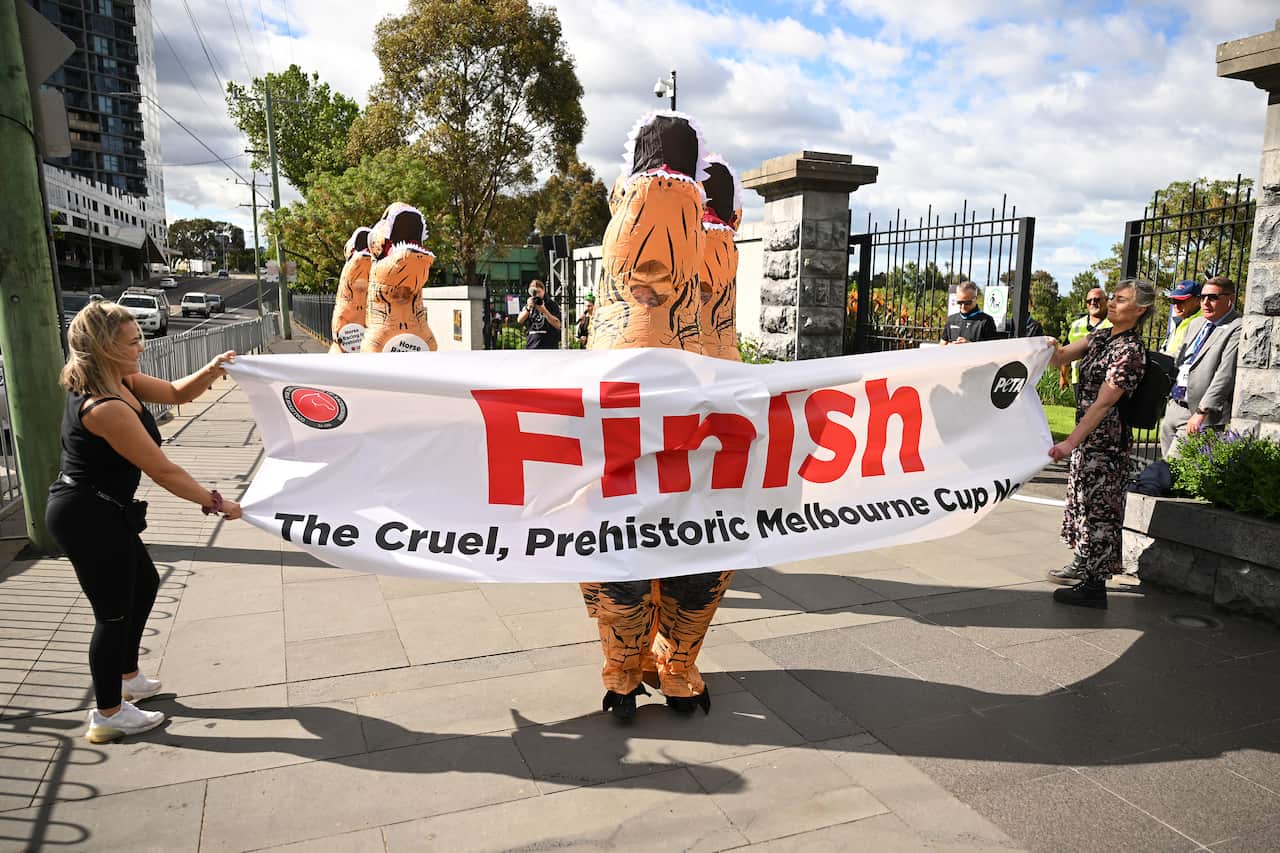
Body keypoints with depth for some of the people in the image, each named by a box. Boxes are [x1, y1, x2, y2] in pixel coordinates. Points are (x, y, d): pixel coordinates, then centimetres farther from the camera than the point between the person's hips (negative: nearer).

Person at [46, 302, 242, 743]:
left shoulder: (119, 380, 0)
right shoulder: (107, 408, -28)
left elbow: (176, 393, 13)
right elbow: (163, 472, -24)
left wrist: (211, 370, -7)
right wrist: (217, 504, -15)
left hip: (96, 512, 11)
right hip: (88, 518, -11)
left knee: (144, 583, 24)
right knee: (114, 612, 3)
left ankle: (126, 677, 42)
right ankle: (108, 715, 19)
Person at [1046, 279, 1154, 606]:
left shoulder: (1130, 350, -17)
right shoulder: (1101, 336, 9)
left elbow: (1103, 404, -22)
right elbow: (1061, 358, 6)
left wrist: (1070, 443, -27)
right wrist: (1052, 348, -19)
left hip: (1105, 439, -9)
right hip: (1087, 435, 9)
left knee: (1098, 506, -3)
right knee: (1082, 498, 17)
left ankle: (1095, 586, 5)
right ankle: (1083, 566, 33)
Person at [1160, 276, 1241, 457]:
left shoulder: (1236, 329, -12)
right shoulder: (1195, 323, 15)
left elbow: (1225, 376, -19)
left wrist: (1202, 412, -21)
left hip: (1201, 414, -8)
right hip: (1174, 406, 8)